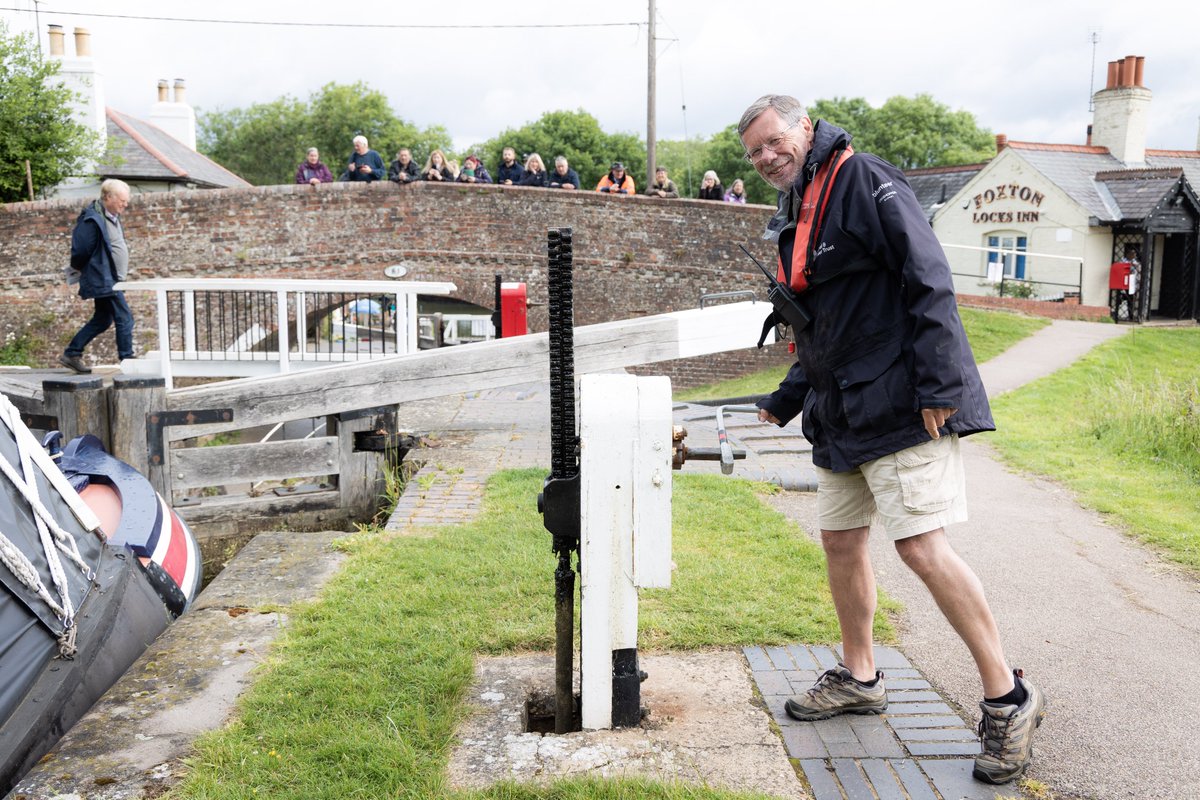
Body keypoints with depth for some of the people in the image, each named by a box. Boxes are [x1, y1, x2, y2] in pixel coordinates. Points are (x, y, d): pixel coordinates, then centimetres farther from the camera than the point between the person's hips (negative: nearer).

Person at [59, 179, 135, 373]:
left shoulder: (112, 217, 12)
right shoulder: (93, 219, -18)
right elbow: (80, 250, -17)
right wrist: (81, 270, -1)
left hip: (112, 280, 10)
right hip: (103, 280, -10)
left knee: (102, 320, 16)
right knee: (125, 319, -9)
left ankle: (71, 354, 25)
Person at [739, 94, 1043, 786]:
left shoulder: (866, 182, -9)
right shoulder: (795, 216, 18)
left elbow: (929, 282, -17)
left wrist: (939, 387, -22)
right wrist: (785, 401, 21)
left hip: (902, 404, -9)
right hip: (841, 411, 9)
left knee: (920, 544, -13)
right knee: (841, 539, 13)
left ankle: (1010, 699, 2)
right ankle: (859, 678, 30)